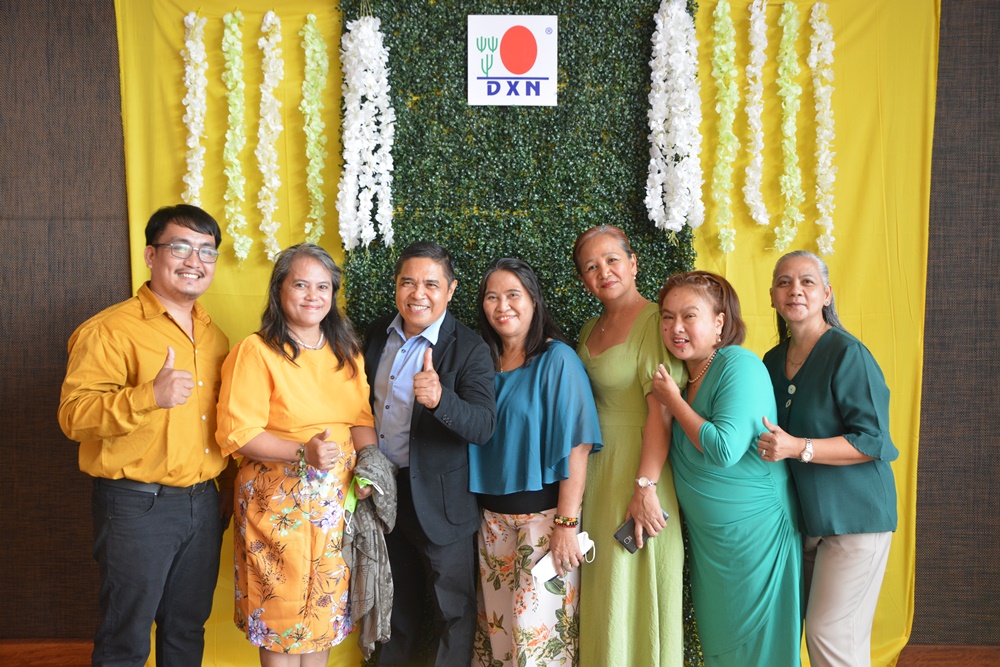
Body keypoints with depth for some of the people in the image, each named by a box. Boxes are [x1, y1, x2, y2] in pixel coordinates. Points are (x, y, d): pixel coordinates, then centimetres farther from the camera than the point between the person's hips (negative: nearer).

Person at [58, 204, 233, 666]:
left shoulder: (214, 336, 11)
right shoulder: (109, 330, -10)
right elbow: (74, 415, -19)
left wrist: (229, 486, 19)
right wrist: (150, 396, -33)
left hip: (204, 503, 6)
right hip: (137, 505, -6)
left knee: (188, 629, 19)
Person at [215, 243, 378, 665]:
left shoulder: (345, 351, 9)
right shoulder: (255, 351, -10)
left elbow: (361, 418, 11)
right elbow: (236, 434, -14)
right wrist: (303, 452, -24)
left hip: (336, 500, 5)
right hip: (278, 500, -5)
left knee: (324, 604, 14)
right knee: (282, 605, 5)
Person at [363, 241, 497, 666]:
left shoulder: (469, 350, -18)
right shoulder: (378, 333, -1)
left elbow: (483, 427, -29)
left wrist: (440, 398, -47)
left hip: (437, 499, -6)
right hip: (382, 487, 6)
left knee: (453, 607, 9)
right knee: (397, 597, 26)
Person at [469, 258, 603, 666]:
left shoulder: (557, 359, -9)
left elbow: (576, 446, -14)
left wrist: (567, 523, -17)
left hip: (544, 513, -5)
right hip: (493, 515, 5)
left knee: (539, 631, 0)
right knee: (496, 623, 15)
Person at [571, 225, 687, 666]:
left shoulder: (653, 323, -12)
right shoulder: (590, 331, 12)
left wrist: (645, 486, -23)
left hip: (637, 464, -7)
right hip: (594, 467, 7)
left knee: (632, 589, 4)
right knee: (601, 587, 14)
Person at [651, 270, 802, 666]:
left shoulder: (739, 365, -19)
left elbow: (724, 449, -30)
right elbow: (673, 452, 10)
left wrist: (673, 400, -19)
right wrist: (663, 408, -7)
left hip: (754, 533, -8)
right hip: (706, 539, 8)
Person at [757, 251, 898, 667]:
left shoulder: (848, 354, -14)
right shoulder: (773, 361, 8)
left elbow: (874, 441, -19)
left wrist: (798, 448, -26)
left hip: (854, 515, -7)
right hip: (802, 517, 7)